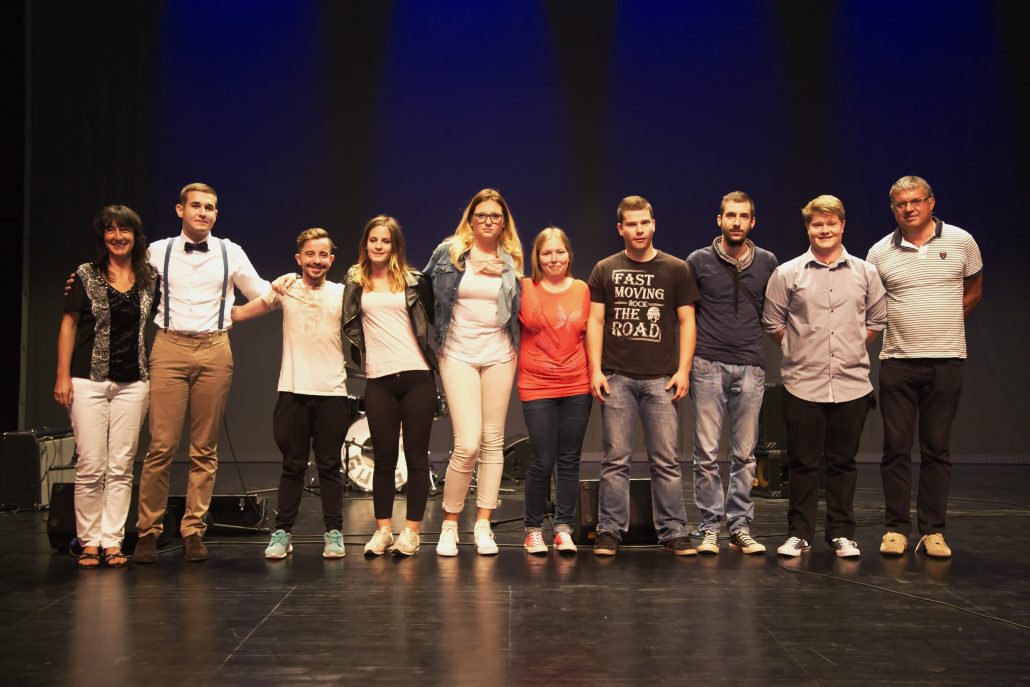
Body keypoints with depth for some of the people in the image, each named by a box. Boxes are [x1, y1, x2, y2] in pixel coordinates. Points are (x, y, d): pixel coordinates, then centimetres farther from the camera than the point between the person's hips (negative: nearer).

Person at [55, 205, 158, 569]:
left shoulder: (149, 278, 7)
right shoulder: (86, 276, 1)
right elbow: (68, 324, 2)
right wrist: (63, 375, -3)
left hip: (133, 382, 2)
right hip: (89, 380, -2)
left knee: (121, 467, 4)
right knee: (90, 466, -3)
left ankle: (112, 541, 10)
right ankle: (89, 542, 9)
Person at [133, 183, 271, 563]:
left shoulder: (230, 253, 8)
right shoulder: (158, 252, 7)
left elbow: (262, 293, 15)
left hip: (214, 350, 1)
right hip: (169, 349, -1)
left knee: (205, 449, 4)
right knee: (161, 446, -6)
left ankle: (193, 531, 12)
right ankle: (148, 531, 4)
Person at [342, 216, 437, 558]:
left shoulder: (414, 281, 6)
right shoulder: (355, 281, 10)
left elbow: (434, 317, 10)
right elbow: (350, 325, 13)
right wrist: (361, 358, 5)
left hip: (417, 376, -1)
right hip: (379, 380, 1)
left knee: (416, 456, 2)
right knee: (384, 457, 5)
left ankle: (411, 531, 8)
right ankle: (383, 530, 15)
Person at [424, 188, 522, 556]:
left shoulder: (511, 262, 8)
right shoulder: (449, 252, 0)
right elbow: (426, 289, 8)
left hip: (499, 356, 3)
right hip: (458, 356, -3)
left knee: (493, 442, 4)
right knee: (467, 444, -12)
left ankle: (483, 525, 12)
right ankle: (449, 523, 5)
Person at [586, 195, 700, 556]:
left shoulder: (676, 269, 8)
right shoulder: (605, 270, 9)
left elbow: (686, 322, 8)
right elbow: (595, 321, 7)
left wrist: (683, 370, -2)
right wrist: (595, 369, -3)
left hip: (661, 378, 0)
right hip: (617, 377, 0)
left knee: (666, 460, 1)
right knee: (616, 459, 2)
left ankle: (673, 532, 7)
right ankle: (610, 531, 9)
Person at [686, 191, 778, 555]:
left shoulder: (767, 263, 9)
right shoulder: (699, 261, 3)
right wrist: (687, 359, 4)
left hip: (750, 367, 2)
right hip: (708, 365, -2)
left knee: (745, 454, 6)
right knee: (707, 453, -1)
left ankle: (740, 528, 14)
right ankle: (709, 528, 7)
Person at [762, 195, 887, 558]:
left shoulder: (865, 273, 7)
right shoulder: (787, 273, 1)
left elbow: (877, 320, 15)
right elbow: (773, 322, 7)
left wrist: (852, 350, 8)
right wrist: (801, 351, 6)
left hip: (852, 384, 2)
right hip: (802, 384, -1)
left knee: (843, 462, 8)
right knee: (803, 462, 4)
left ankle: (842, 534, 18)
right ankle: (799, 533, 14)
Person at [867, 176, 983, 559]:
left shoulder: (961, 242, 3)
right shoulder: (880, 252, 3)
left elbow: (973, 291, 15)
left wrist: (944, 327, 9)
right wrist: (903, 328, 4)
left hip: (946, 360, 0)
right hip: (897, 361, 0)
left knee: (937, 449, 4)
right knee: (896, 448, 2)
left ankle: (933, 531, 11)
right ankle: (896, 528, 11)